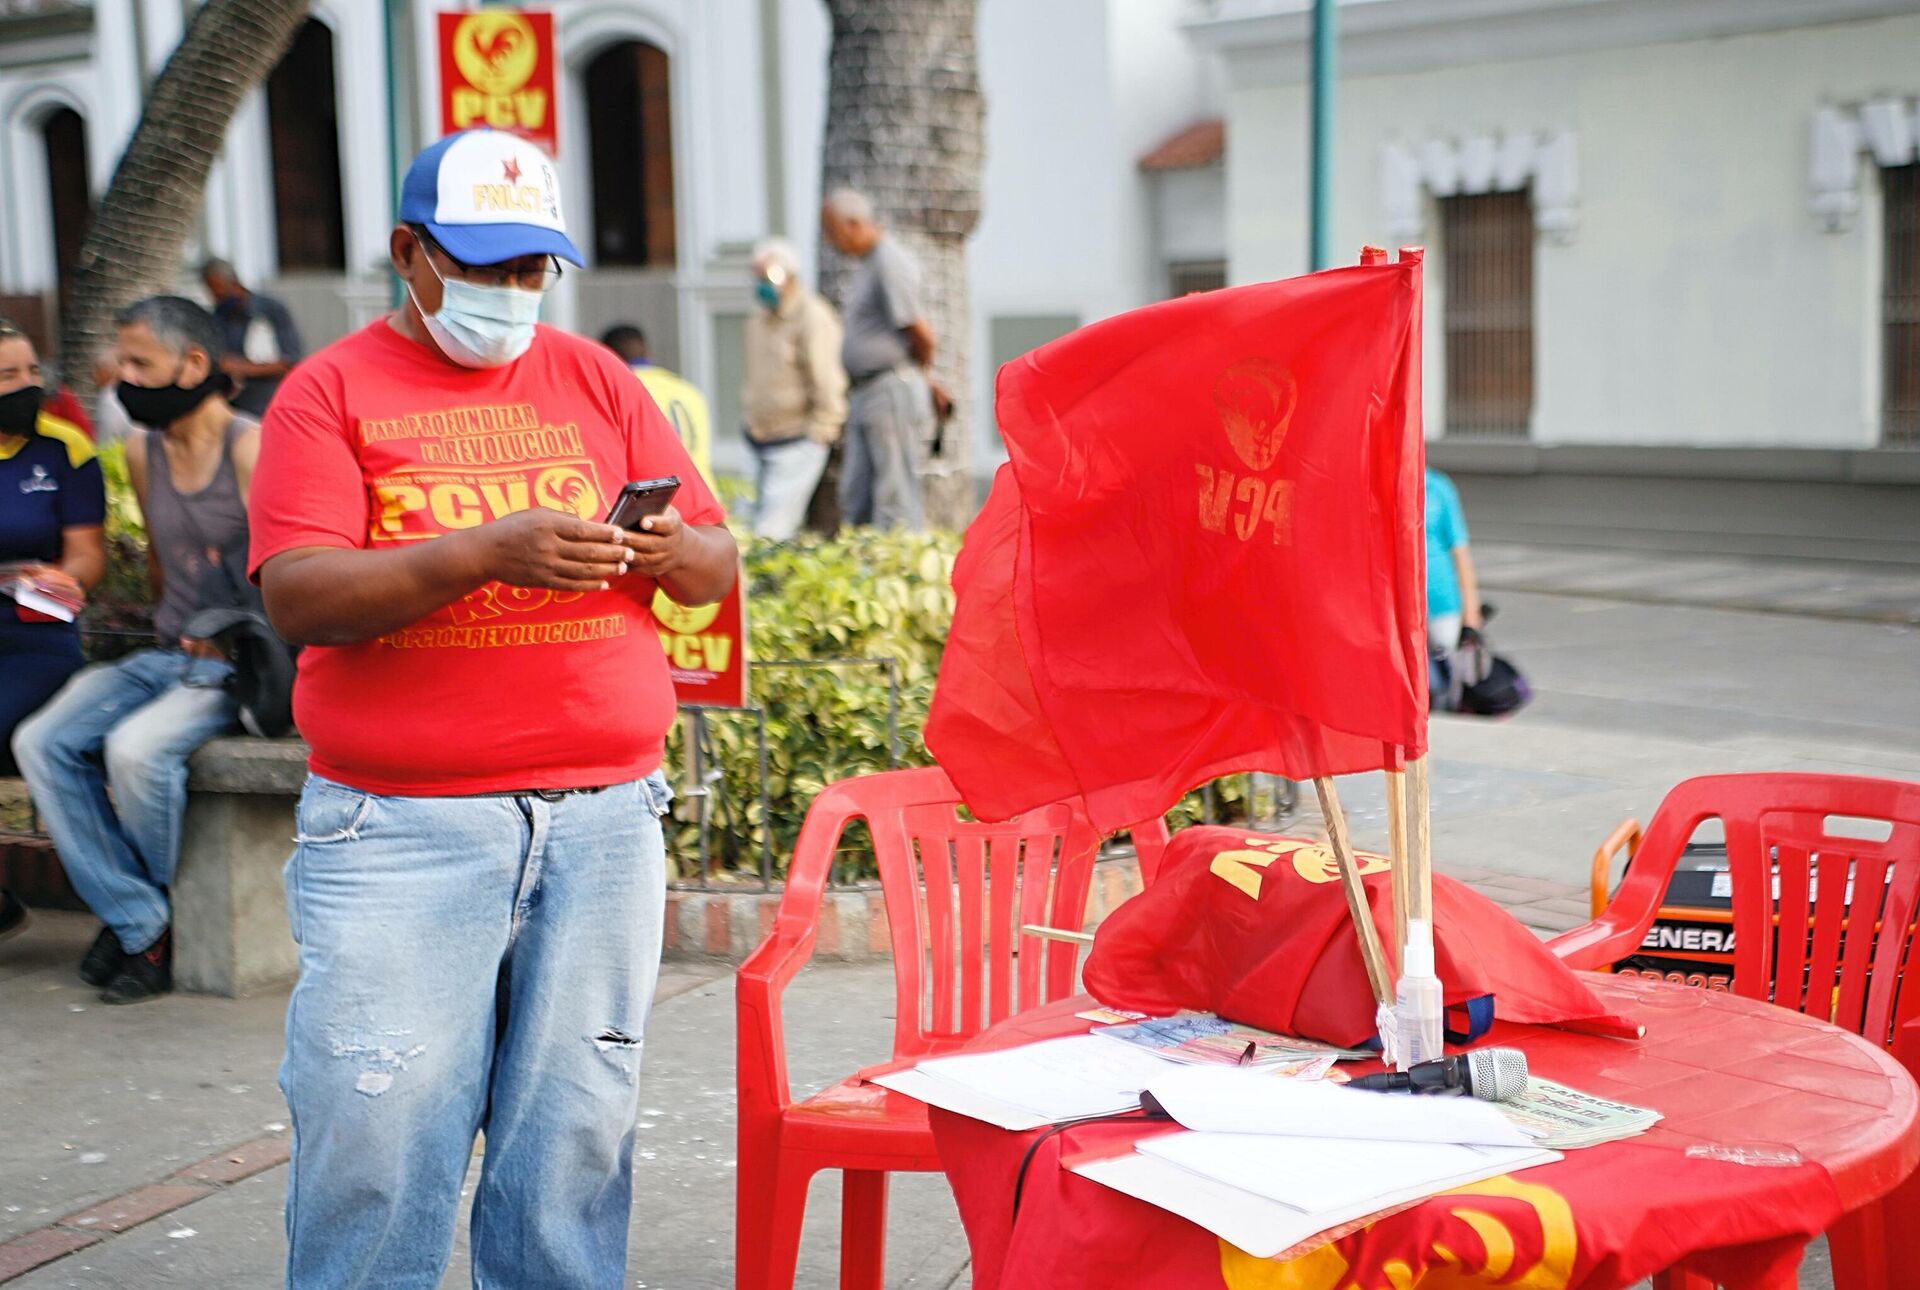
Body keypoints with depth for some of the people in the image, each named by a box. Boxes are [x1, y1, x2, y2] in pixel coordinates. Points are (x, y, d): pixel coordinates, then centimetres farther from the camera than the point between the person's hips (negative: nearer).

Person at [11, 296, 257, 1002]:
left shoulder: (250, 449, -11)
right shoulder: (142, 452, 12)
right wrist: (173, 628, 12)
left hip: (233, 664, -7)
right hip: (162, 655, 7)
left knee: (136, 749, -31)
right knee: (41, 743, -14)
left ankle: (146, 909, -1)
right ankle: (141, 924, -11)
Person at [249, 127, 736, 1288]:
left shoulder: (595, 379, 14)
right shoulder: (334, 390, 4)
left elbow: (720, 562, 12)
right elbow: (299, 596, -9)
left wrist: (672, 551, -12)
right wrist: (488, 552, -22)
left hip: (605, 817, 3)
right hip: (400, 830, -3)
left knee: (576, 1138, 4)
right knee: (376, 1139, -5)